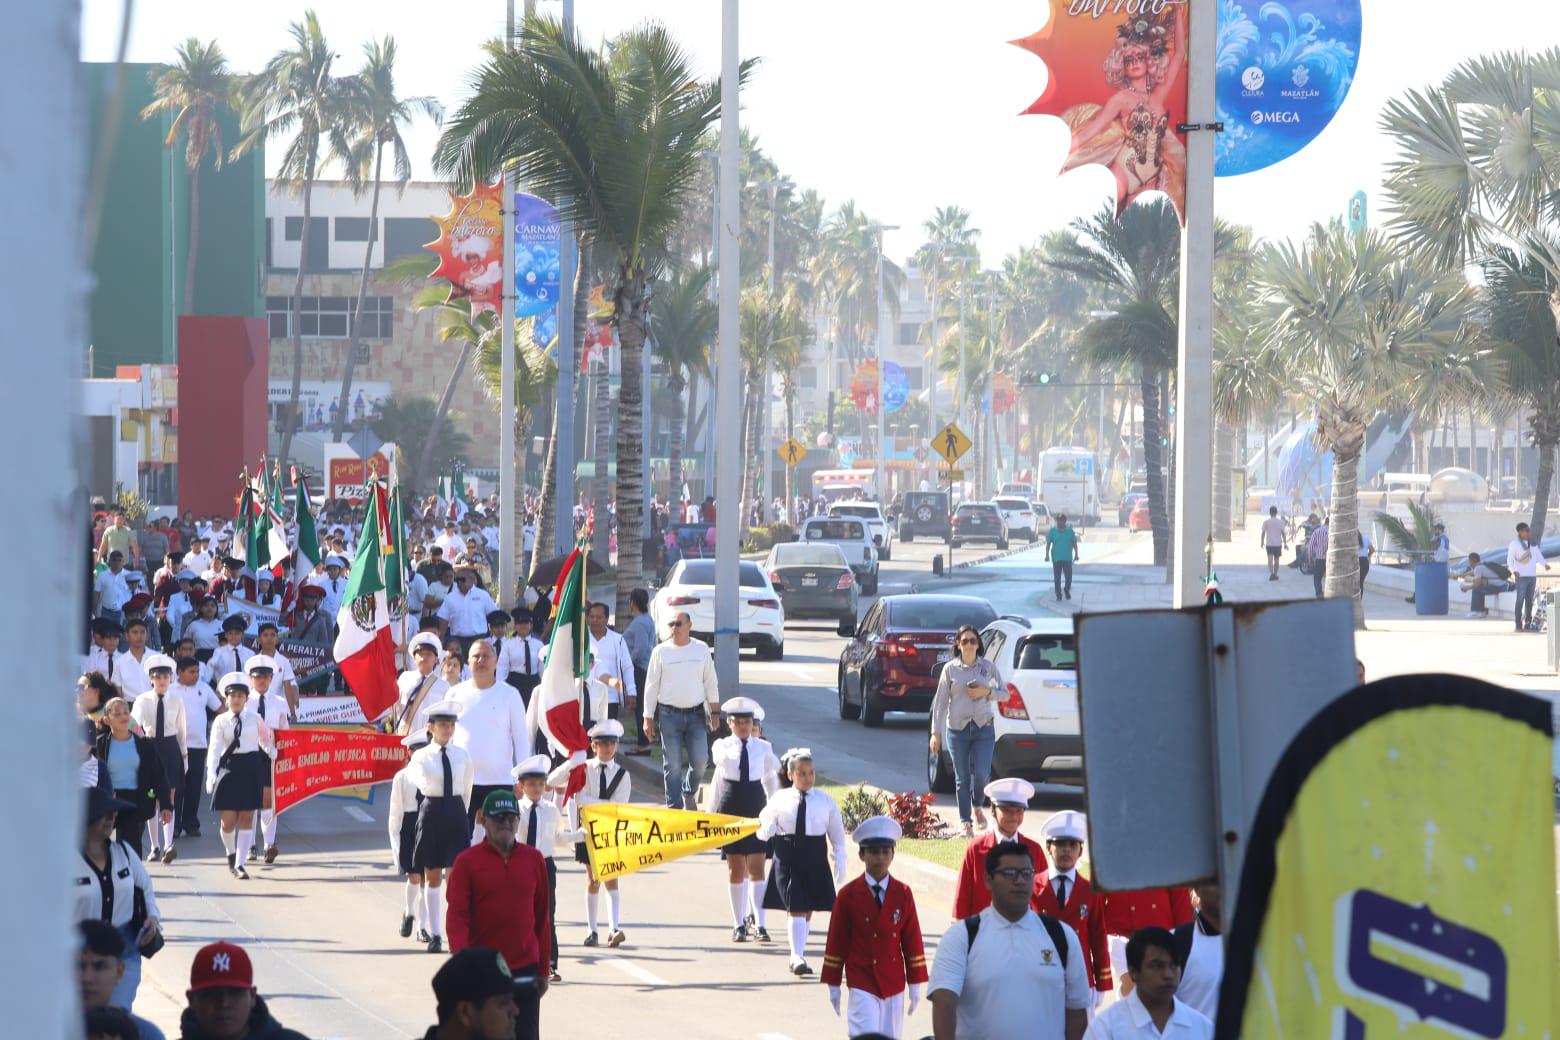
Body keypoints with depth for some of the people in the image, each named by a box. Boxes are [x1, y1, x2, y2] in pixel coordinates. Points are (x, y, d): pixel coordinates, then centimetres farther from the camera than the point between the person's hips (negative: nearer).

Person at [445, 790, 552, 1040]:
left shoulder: (533, 859, 5)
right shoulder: (467, 862, -4)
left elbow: (541, 917, 11)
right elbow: (457, 916, -9)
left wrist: (542, 970, 11)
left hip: (525, 968, 2)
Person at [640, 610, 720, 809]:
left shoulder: (701, 650, 5)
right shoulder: (661, 651, 1)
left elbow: (710, 684, 10)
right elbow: (651, 686, 4)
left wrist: (714, 713, 5)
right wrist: (648, 718, 0)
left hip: (695, 714, 1)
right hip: (669, 714, -1)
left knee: (700, 761, -4)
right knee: (672, 765, -3)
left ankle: (688, 792, 24)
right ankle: (674, 806, 6)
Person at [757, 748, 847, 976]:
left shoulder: (825, 801, 3)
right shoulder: (780, 799, 1)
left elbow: (837, 833, 8)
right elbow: (764, 829, 7)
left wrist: (840, 861, 4)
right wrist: (766, 830, -17)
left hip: (815, 859, 2)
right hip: (788, 858, -2)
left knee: (807, 910, 12)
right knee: (795, 909, -10)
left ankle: (798, 954, 24)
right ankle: (797, 957, -13)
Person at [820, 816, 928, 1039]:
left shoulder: (903, 894, 2)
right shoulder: (848, 894, -4)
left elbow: (913, 941, 5)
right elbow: (836, 941, 0)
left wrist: (915, 985, 4)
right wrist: (833, 985, 1)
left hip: (894, 982, 3)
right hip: (861, 983, -3)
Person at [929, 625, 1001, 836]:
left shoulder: (988, 667, 5)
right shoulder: (950, 669, 2)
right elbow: (940, 701, 2)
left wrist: (986, 692, -8)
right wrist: (936, 732, -3)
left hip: (983, 728, 0)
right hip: (957, 729, 0)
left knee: (981, 775, -8)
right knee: (962, 778, 2)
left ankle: (977, 807, 22)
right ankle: (965, 822, 12)